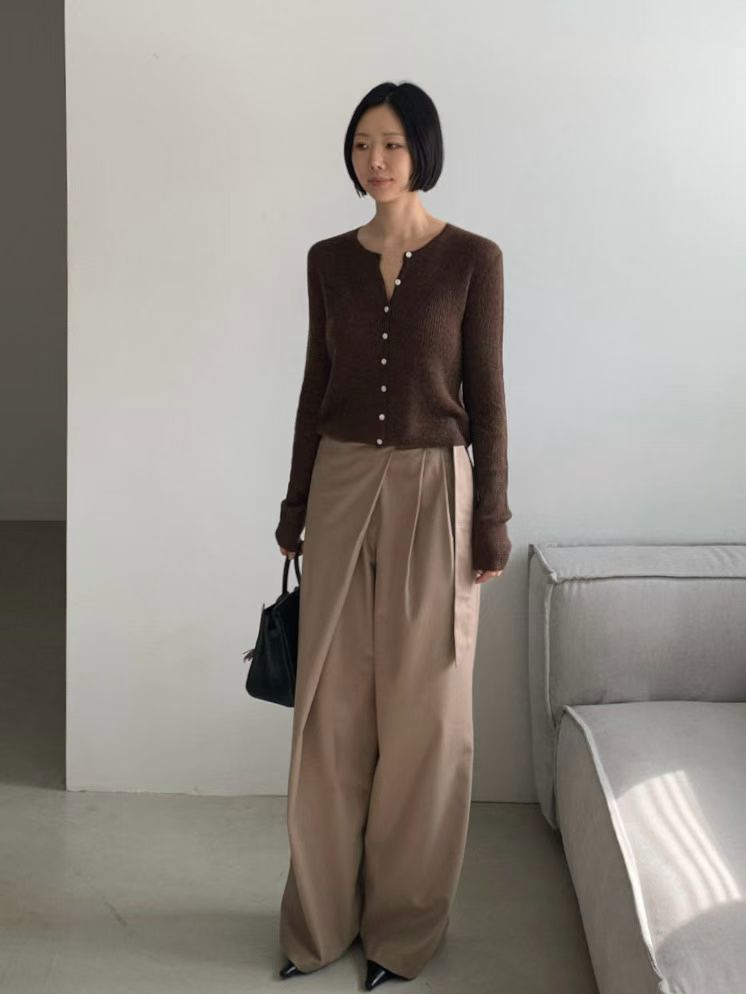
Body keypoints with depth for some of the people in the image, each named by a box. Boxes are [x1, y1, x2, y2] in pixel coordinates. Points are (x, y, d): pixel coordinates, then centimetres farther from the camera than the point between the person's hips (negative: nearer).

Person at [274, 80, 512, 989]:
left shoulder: (472, 258, -4)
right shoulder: (329, 260, 7)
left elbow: (485, 395, -4)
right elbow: (316, 387, 10)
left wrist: (491, 523, -6)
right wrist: (294, 510, 10)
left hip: (433, 489, -3)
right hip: (342, 488, 4)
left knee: (423, 709, 4)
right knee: (331, 707, 7)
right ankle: (322, 912, 23)